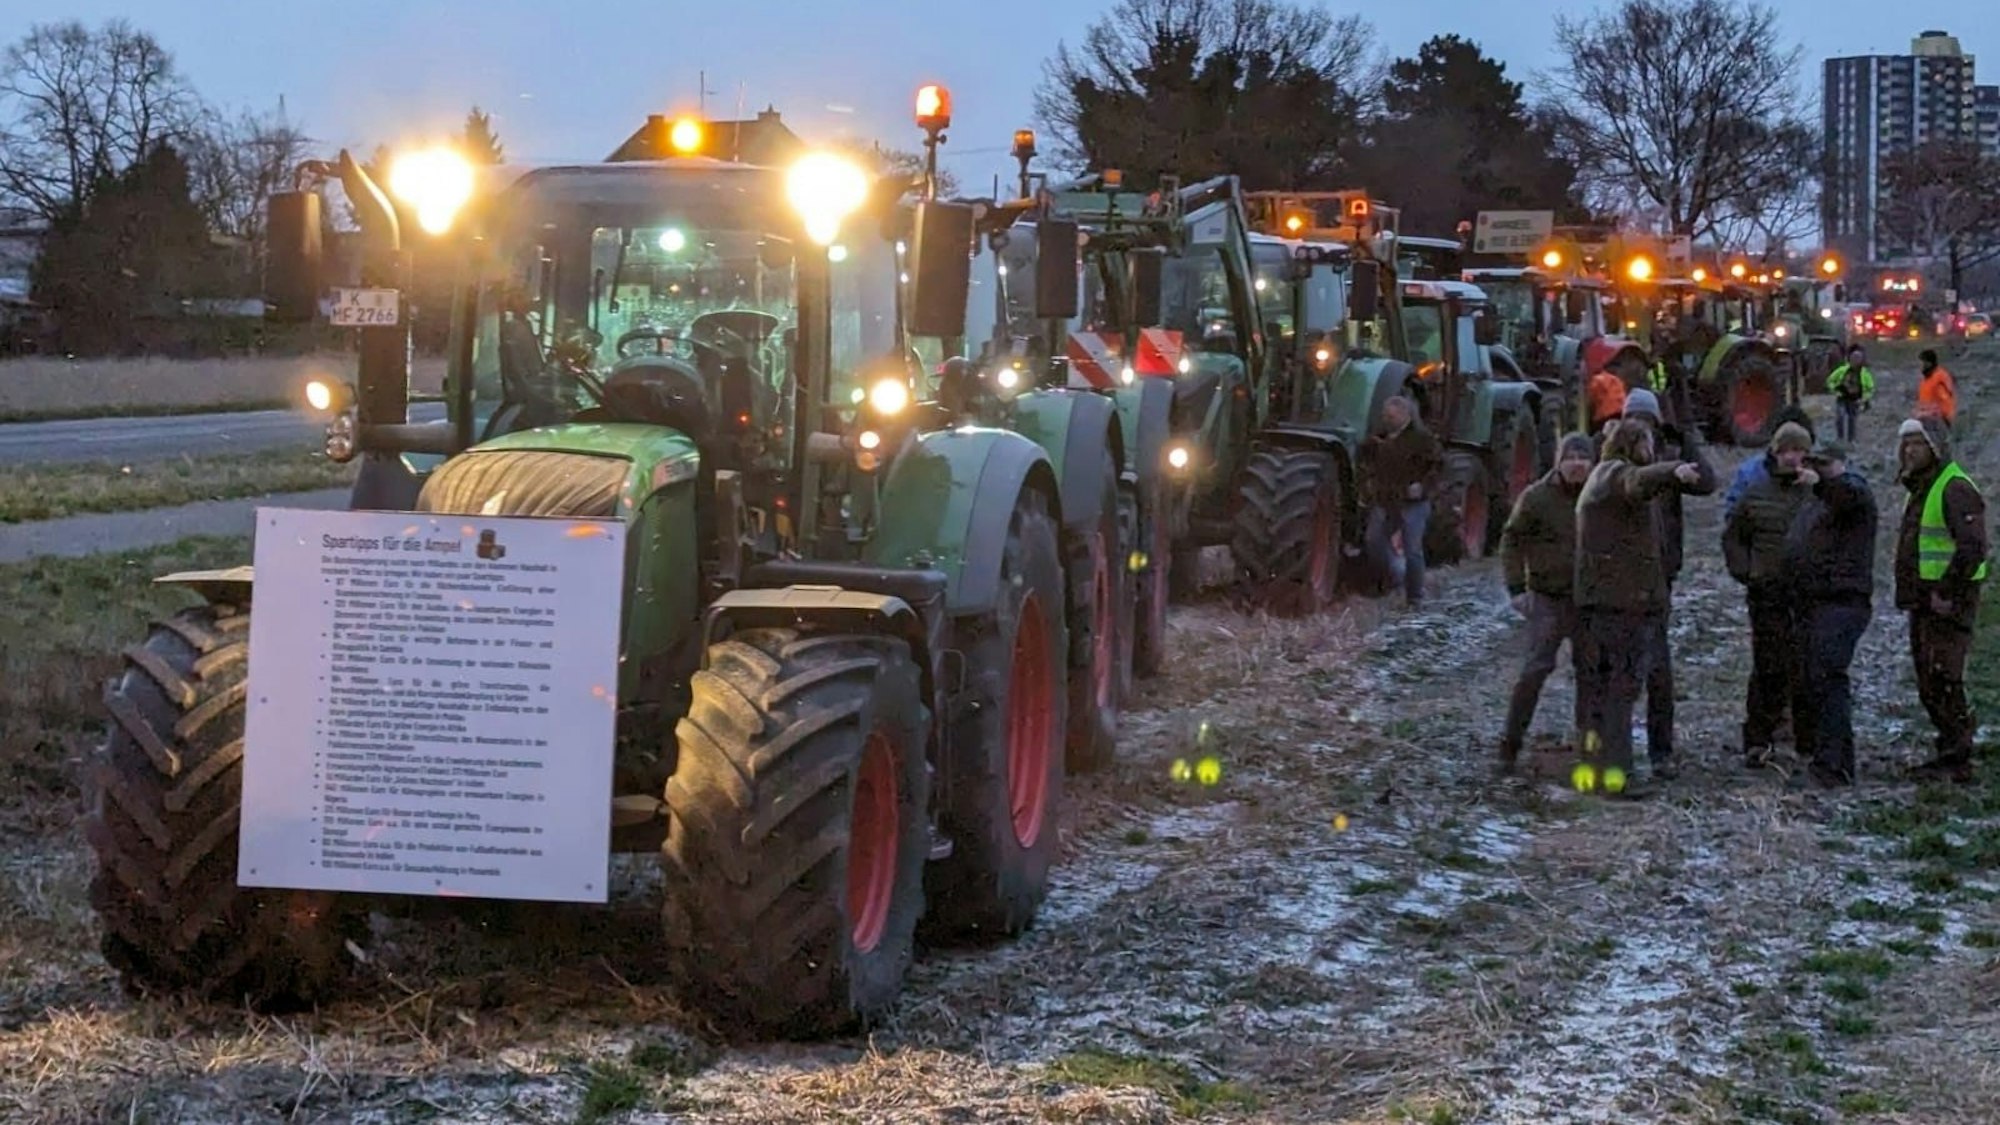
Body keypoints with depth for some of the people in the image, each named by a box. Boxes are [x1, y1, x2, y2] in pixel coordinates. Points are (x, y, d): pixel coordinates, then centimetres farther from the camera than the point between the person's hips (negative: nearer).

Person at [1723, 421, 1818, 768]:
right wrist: (1744, 571, 8)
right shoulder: (1757, 494, 11)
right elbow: (1733, 536, 21)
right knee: (1767, 669, 1)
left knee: (1807, 670, 0)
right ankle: (1757, 741, 7)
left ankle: (1809, 741, 9)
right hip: (1767, 593, 1)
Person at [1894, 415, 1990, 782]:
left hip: (1948, 603, -10)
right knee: (1928, 684, 13)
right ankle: (1950, 751, 21)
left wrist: (1947, 594, -21)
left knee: (1944, 681, -11)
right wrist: (1910, 594, 17)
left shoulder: (1955, 489, -14)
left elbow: (1972, 548, -23)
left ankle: (1957, 761, -8)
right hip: (1923, 602, 10)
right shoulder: (1920, 489, 19)